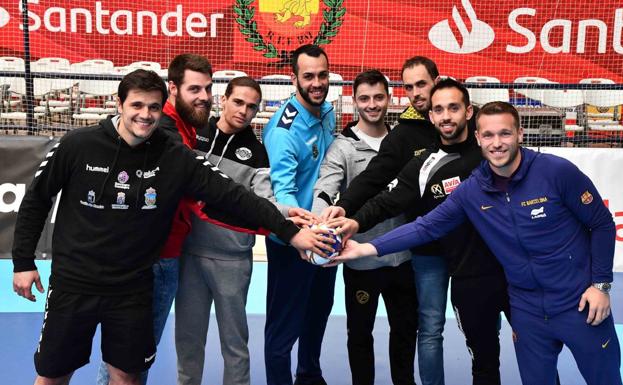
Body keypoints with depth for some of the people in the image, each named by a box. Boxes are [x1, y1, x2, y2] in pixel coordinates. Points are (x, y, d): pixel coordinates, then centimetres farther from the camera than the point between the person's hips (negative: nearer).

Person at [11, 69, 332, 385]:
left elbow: (231, 195, -13)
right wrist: (23, 261, 2)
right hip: (72, 283, 0)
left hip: (133, 289, 1)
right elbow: (36, 200, 2)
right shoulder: (78, 145, -11)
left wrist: (289, 231, -18)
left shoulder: (176, 158, -9)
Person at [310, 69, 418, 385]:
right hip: (361, 259, -4)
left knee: (406, 327, 20)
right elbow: (324, 191, -25)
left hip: (402, 255, 4)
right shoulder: (342, 147, -10)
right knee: (360, 331, 14)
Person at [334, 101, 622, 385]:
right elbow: (426, 226, -7)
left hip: (579, 303, -2)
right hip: (527, 309, 3)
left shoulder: (556, 171, -15)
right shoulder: (471, 191, -6)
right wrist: (368, 248, -16)